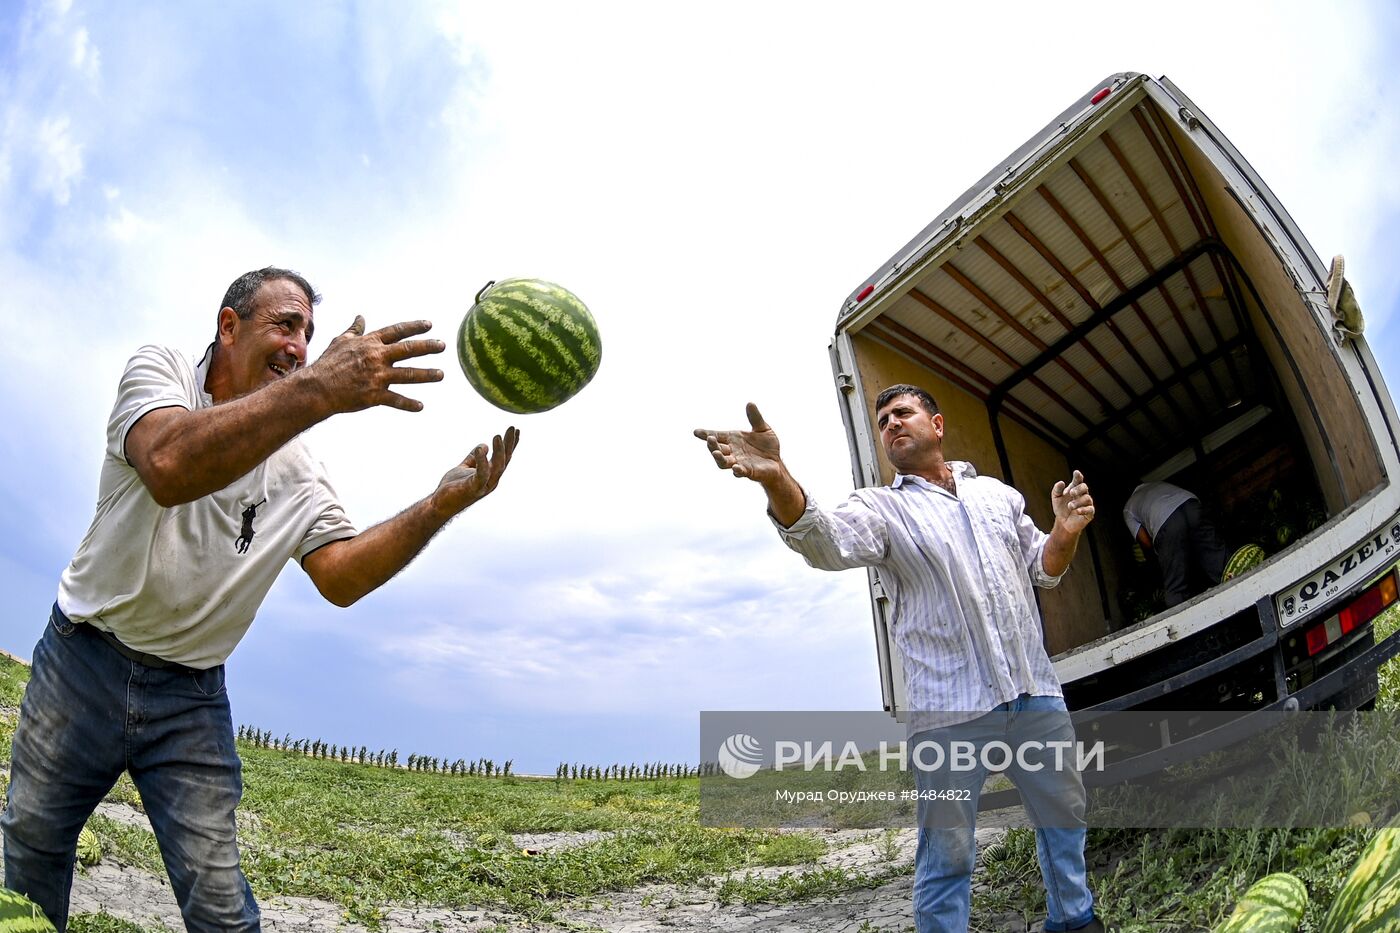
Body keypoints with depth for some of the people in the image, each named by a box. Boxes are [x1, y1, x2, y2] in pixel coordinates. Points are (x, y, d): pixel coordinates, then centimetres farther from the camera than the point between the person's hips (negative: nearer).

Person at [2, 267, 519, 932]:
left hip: (192, 696, 1)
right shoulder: (158, 370, -10)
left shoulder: (299, 473, -1)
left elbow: (340, 578, -13)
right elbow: (169, 468, -33)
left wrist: (441, 505, -28)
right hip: (84, 659, -1)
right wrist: (321, 390, -46)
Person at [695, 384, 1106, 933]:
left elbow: (1043, 568, 21)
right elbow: (825, 540, -25)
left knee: (1065, 811, 22)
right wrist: (775, 478, -45)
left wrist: (1066, 531, -3)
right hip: (952, 710, -4)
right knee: (948, 850, 1)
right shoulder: (880, 508, -2)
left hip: (1036, 693, 5)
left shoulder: (997, 493, 12)